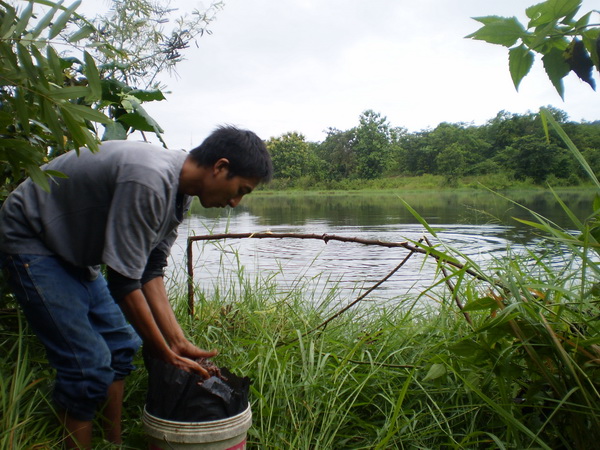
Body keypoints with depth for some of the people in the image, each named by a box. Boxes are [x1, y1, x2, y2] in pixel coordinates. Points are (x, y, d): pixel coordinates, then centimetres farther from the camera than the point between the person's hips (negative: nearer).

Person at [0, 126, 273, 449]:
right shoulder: (147, 181, -33)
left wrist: (178, 342, -7)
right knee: (88, 364, -12)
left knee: (119, 347, 9)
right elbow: (123, 282, -30)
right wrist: (167, 356, -19)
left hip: (73, 250, 9)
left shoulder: (181, 190, -4)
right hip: (31, 242, -9)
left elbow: (150, 271, -2)